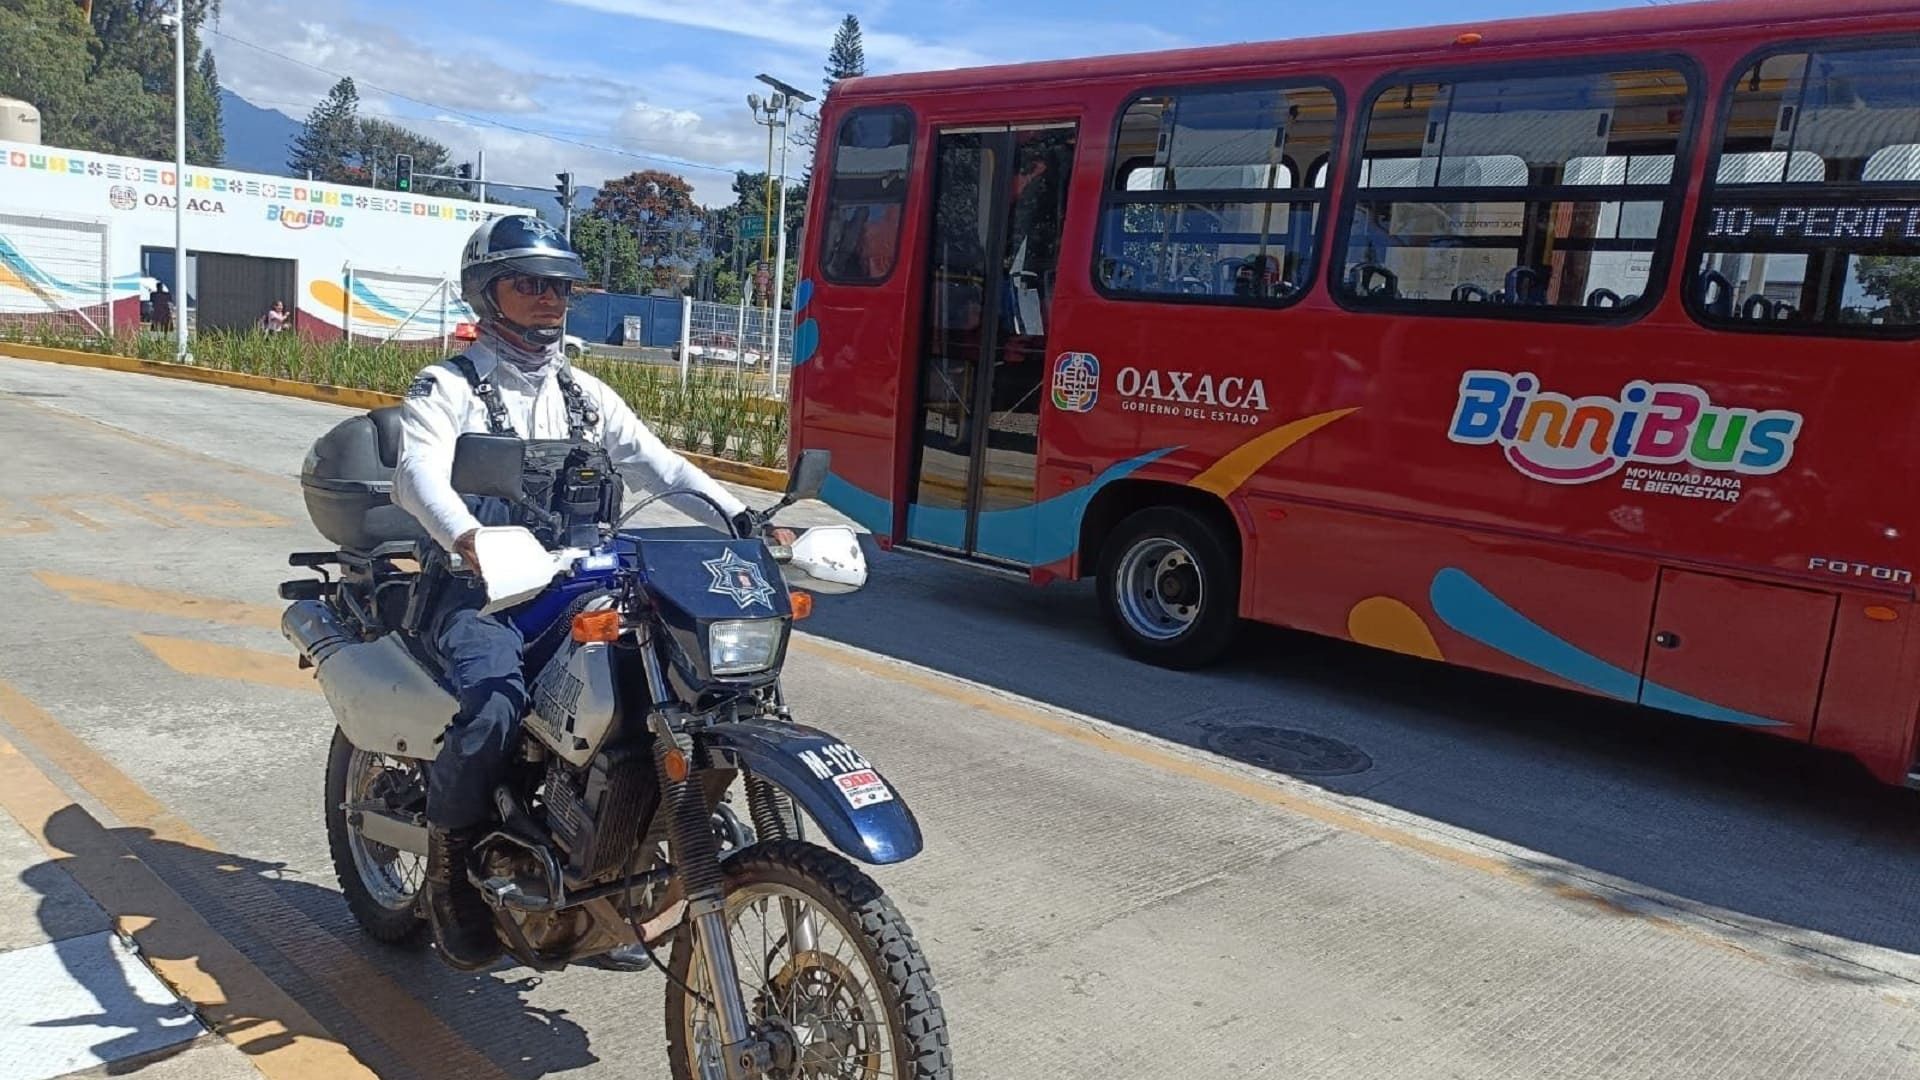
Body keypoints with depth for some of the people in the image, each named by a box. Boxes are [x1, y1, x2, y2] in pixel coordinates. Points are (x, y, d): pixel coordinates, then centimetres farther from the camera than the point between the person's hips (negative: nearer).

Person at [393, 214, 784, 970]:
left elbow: (659, 464, 5)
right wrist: (469, 540, -42)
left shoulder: (584, 395, 17)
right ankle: (450, 860, -4)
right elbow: (417, 473, -20)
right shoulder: (447, 389, 0)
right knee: (497, 703, -33)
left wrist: (741, 520, -11)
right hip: (477, 590, -5)